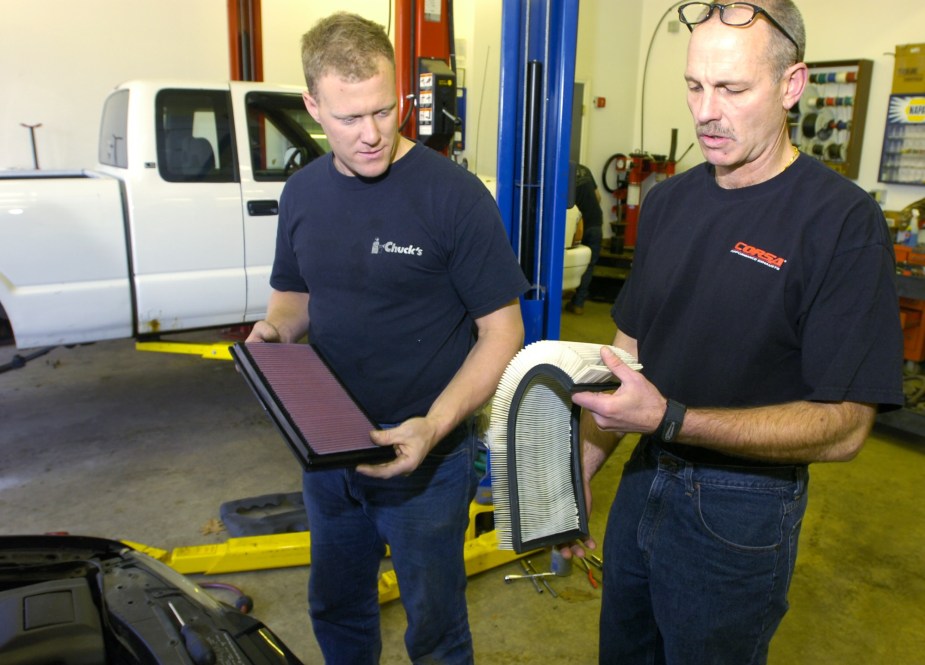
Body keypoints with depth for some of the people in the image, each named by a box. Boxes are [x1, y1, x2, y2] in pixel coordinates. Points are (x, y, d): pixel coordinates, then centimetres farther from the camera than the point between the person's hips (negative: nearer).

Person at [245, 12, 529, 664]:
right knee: (335, 609, 27)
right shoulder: (303, 193, 1)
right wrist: (274, 330, -9)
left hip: (426, 458, -5)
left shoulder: (454, 194, -17)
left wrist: (435, 426, -27)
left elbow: (502, 329, -15)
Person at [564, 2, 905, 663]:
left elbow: (842, 428, -20)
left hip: (740, 509, -5)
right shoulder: (669, 200, 2)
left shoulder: (843, 221, -17)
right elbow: (631, 349, 6)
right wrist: (582, 466, -1)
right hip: (644, 478, 6)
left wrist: (669, 420, -30)